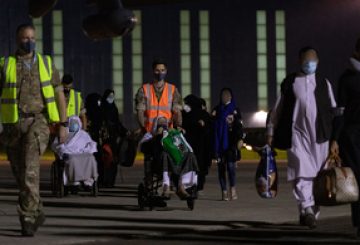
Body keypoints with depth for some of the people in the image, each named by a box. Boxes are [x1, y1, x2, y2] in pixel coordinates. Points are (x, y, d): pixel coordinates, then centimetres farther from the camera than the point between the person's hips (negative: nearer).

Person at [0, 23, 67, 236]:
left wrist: (63, 125, 4)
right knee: (21, 172, 10)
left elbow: (59, 94, 9)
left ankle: (27, 218, -21)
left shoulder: (47, 63, 7)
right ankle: (38, 212, 31)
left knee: (30, 166, -22)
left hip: (38, 122, -2)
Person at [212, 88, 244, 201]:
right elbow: (211, 125, 10)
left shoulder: (235, 110, 7)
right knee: (221, 167, 1)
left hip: (230, 142, -2)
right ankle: (224, 192, 4)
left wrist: (240, 139, -12)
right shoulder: (216, 110, 13)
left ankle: (233, 189, -3)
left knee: (231, 165, -14)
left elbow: (239, 126, 0)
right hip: (219, 142, 2)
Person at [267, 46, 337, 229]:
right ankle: (308, 209, -22)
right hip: (297, 133, -2)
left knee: (318, 176, 0)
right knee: (301, 174, -15)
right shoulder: (289, 83, 11)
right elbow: (277, 109, 15)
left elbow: (333, 110, 14)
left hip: (320, 135, 2)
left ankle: (310, 213, 10)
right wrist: (271, 132, 10)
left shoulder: (324, 83, 15)